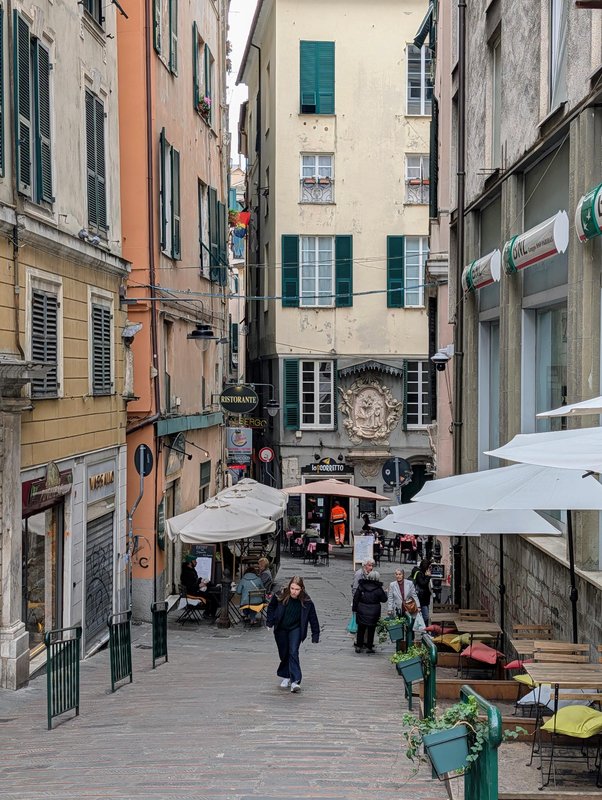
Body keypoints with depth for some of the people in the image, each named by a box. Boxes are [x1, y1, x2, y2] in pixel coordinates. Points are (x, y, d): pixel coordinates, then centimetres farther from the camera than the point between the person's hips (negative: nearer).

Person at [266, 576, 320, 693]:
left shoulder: (306, 602, -19)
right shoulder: (280, 596, -18)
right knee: (284, 654, 8)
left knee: (293, 652, -17)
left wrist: (315, 635, -6)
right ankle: (285, 677, 30)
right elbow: (271, 607, 4)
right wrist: (270, 622, 2)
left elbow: (313, 618, -8)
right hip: (280, 629, 2)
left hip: (295, 629, -2)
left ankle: (295, 681, -19)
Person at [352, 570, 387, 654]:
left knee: (361, 630, 13)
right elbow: (384, 599, 0)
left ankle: (358, 646, 14)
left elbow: (356, 598, 0)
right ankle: (369, 647, 12)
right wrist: (384, 592, 20)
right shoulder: (378, 589, -9)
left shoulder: (361, 586, -3)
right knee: (371, 630, 9)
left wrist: (355, 609, 8)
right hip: (373, 614, -2)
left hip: (361, 612, 2)